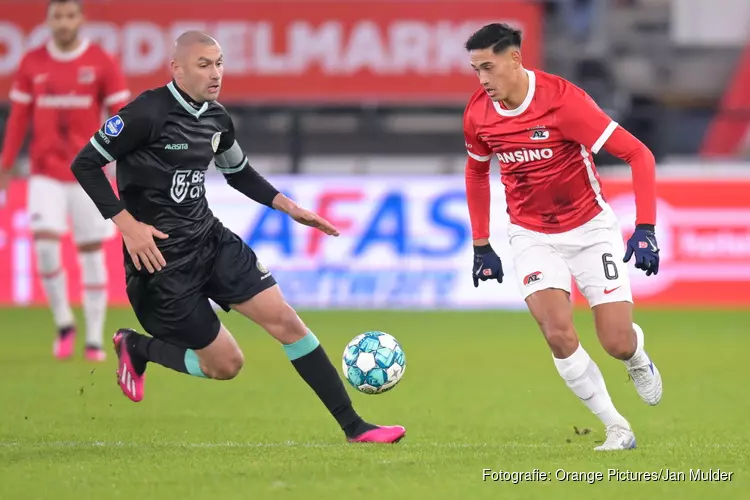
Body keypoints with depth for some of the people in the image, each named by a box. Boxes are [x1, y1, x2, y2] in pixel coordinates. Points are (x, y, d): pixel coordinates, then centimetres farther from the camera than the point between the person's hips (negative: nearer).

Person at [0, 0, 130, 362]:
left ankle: (94, 339, 9)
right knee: (45, 247, -13)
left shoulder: (101, 63, -2)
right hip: (45, 173, 1)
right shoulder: (32, 64, 4)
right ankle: (63, 323, 7)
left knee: (91, 253, 1)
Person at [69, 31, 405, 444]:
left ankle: (353, 426, 0)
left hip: (211, 240, 7)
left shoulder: (216, 118, 5)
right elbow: (85, 164, -15)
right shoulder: (147, 113, -18)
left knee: (285, 320, -5)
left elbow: (239, 172, 24)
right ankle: (136, 349, 24)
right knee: (225, 364, -3)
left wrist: (288, 207, 13)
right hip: (161, 256, -7)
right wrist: (127, 224, -22)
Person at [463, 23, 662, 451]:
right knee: (559, 335, -19)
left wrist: (645, 229, -28)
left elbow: (638, 154, -21)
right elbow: (477, 171, 14)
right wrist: (481, 245, 14)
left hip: (591, 228, -3)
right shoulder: (478, 114, -8)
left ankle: (639, 361, 34)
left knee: (618, 343, -6)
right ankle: (617, 428, -3)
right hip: (532, 235, 3)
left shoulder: (563, 100, -24)